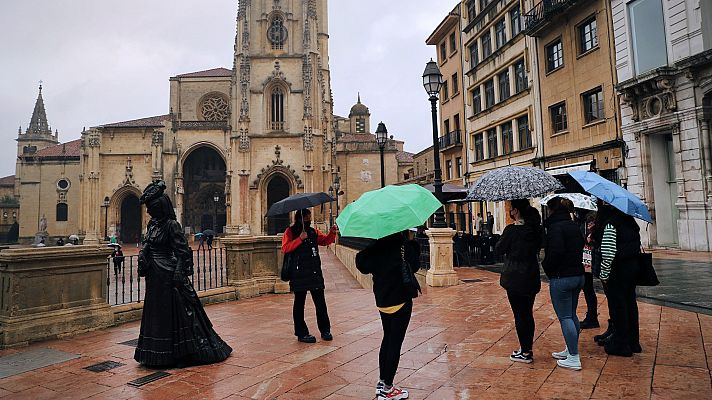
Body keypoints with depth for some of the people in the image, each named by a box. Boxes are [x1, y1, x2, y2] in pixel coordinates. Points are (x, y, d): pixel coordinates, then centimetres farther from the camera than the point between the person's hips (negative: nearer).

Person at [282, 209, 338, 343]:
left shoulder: (314, 232, 14)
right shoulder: (290, 231, -1)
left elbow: (325, 240, 5)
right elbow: (285, 248, -14)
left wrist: (332, 233, -14)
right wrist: (300, 239, -23)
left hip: (315, 273, 4)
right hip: (299, 274, -4)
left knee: (320, 302, 7)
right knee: (299, 303, 5)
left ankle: (325, 330, 17)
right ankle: (302, 333, 14)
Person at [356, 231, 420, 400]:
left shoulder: (376, 246, -1)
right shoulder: (401, 245, -17)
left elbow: (362, 265, 1)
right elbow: (414, 265, -12)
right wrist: (411, 244, -4)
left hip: (382, 300, 7)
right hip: (400, 300, -6)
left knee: (387, 339, 20)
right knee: (395, 342, 2)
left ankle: (382, 383, 28)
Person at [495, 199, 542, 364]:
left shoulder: (512, 230, -15)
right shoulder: (536, 229, 3)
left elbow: (498, 250, -6)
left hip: (515, 279, -7)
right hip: (532, 277, 7)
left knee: (519, 315, 2)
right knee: (528, 314, 15)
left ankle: (525, 353, 9)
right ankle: (527, 349, 25)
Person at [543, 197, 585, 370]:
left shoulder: (555, 227, -16)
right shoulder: (574, 226, 11)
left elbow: (556, 252, -24)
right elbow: (580, 248, 14)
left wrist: (547, 267, -9)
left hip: (561, 278, -9)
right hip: (578, 275, 9)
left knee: (565, 317, -1)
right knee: (572, 315, 18)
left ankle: (574, 358, 3)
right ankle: (570, 350, 30)